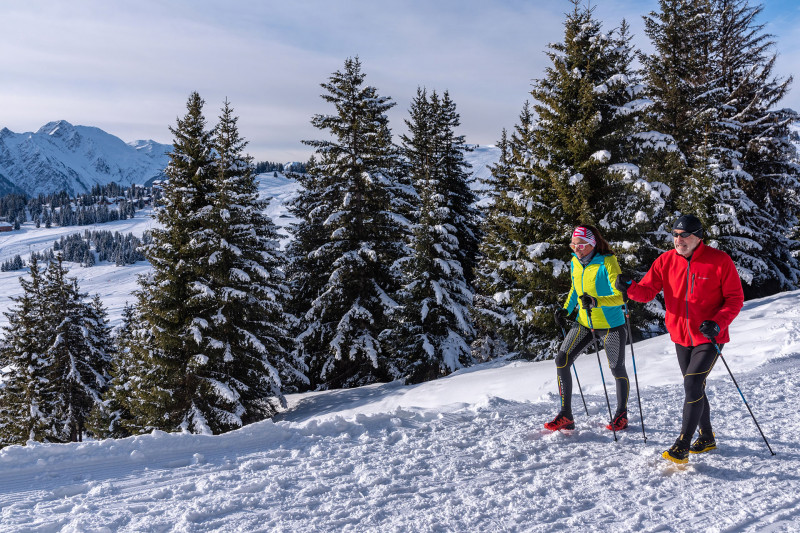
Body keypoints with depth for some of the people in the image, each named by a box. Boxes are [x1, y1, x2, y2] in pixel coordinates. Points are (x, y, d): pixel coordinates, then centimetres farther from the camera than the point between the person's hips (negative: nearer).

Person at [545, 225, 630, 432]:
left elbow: (620, 297, -25)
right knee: (561, 361, -5)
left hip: (611, 325, -6)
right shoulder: (575, 262, 0)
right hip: (584, 324, 6)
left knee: (617, 370, 8)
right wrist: (565, 310, 5)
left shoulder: (607, 263, -20)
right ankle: (566, 416, 5)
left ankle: (621, 415, 31)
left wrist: (596, 301, -39)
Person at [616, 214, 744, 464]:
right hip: (681, 337, 5)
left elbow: (735, 298, -7)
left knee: (692, 385, -15)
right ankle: (707, 437, 35)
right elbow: (647, 291, -6)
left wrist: (717, 323, -22)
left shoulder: (719, 261, -11)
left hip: (709, 339, -5)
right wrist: (630, 287, -29)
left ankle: (682, 446, -7)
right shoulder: (666, 261, -1)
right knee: (695, 388, 16)